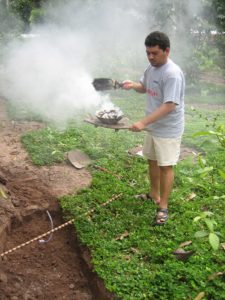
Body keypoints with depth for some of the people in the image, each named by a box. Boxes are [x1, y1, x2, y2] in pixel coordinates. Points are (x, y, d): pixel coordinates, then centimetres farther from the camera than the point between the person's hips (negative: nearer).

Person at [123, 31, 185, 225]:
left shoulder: (172, 74, -25)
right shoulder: (151, 67, 3)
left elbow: (169, 106, -30)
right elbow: (145, 87, 20)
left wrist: (143, 122, -34)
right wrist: (133, 85, -4)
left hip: (168, 130, -9)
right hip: (153, 126, 9)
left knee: (165, 166, 0)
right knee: (152, 160, 19)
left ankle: (163, 207, 13)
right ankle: (154, 195, 37)